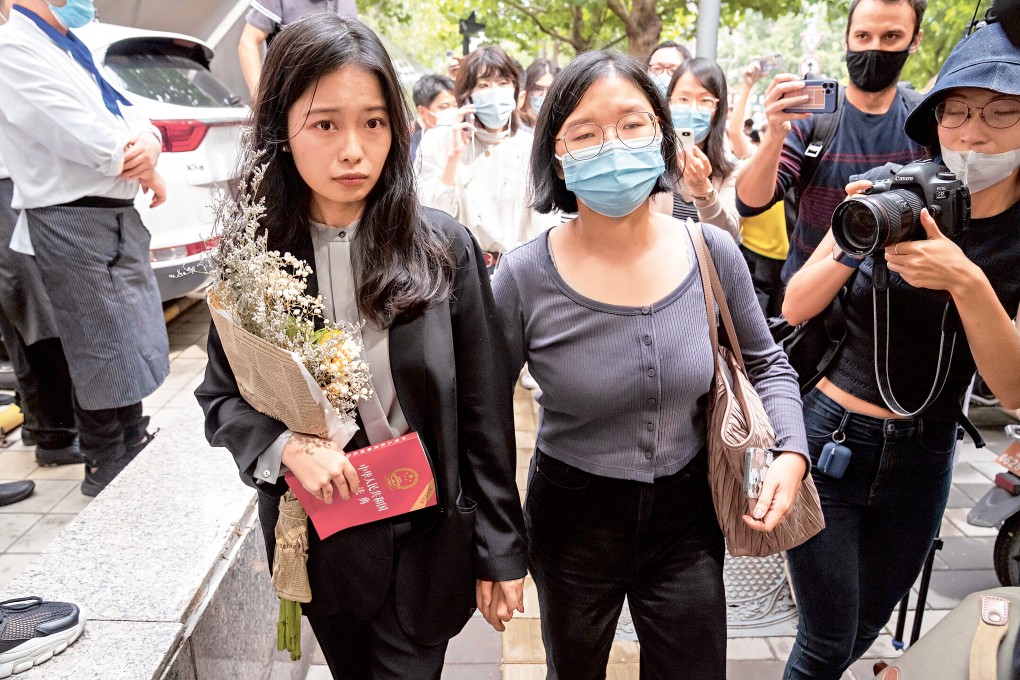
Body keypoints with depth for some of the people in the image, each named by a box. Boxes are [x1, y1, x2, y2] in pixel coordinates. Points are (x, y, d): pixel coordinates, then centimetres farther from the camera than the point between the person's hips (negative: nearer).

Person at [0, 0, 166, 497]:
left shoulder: (73, 49, 17)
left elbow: (130, 117, 13)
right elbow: (86, 138, -20)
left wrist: (149, 143, -10)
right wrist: (146, 171, -4)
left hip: (119, 216, 9)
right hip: (75, 225, -8)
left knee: (133, 341, 17)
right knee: (104, 352, 2)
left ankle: (135, 450, 34)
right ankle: (106, 468, 21)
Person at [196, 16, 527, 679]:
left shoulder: (443, 245, -13)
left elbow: (484, 412, -9)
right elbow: (221, 397, 1)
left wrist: (501, 549, -5)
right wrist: (285, 445, -21)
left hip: (426, 536, -2)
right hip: (317, 540, 3)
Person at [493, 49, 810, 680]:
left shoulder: (712, 253, -10)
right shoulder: (524, 278, -19)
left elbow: (767, 364, 7)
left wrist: (792, 451, -9)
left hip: (686, 515, 2)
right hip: (571, 521, -1)